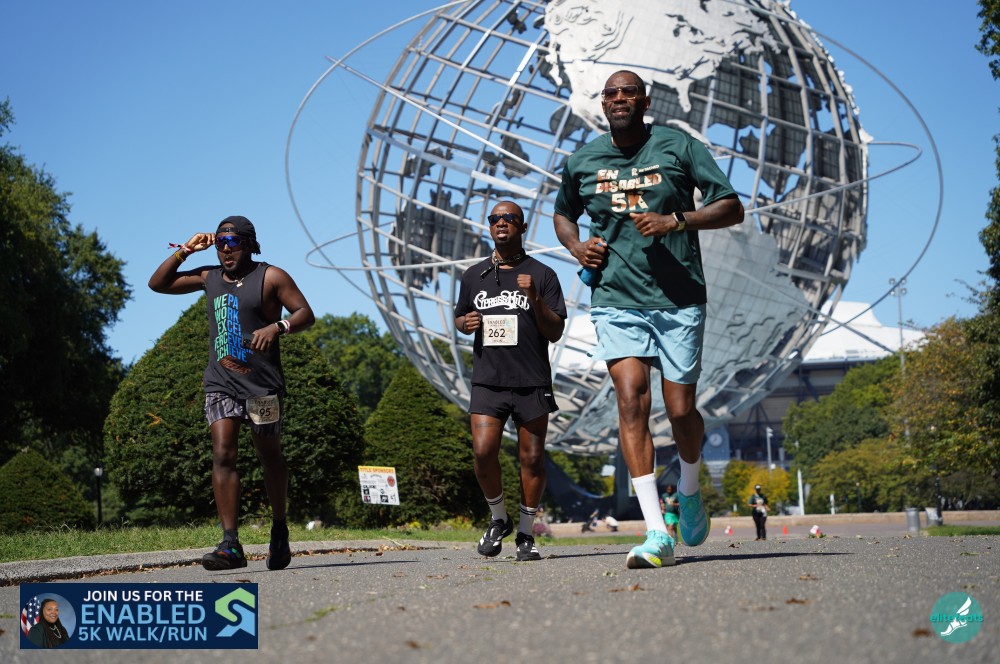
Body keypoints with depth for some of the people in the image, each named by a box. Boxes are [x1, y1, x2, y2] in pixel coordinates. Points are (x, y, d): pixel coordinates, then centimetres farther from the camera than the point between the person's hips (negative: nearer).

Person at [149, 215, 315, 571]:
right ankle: (230, 545, -18)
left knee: (270, 457, 8)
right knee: (222, 455, -12)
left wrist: (277, 327, -24)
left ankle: (279, 529, 30)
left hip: (262, 385, -3)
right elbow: (157, 284, 20)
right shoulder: (209, 277, 14)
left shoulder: (270, 277, -1)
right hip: (220, 384, 3)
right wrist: (184, 251, 9)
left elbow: (306, 313, -6)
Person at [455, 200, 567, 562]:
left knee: (532, 458, 1)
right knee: (483, 452, -12)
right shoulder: (474, 276, 13)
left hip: (531, 382, -1)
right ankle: (498, 519, 12)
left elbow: (555, 332, 1)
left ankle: (525, 533, 14)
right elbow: (459, 318, 25)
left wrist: (534, 298, -15)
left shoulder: (542, 275, 4)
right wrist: (466, 323, 1)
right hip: (487, 381, 2)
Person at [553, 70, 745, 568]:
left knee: (681, 410, -1)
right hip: (615, 299, 1)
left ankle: (689, 492, 34)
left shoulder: (679, 147, 1)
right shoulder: (581, 162, 9)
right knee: (631, 399, -15)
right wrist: (574, 245, 6)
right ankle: (657, 533, -17)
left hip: (679, 300, -1)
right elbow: (562, 213, 28)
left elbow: (732, 208, -1)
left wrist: (676, 220, -16)